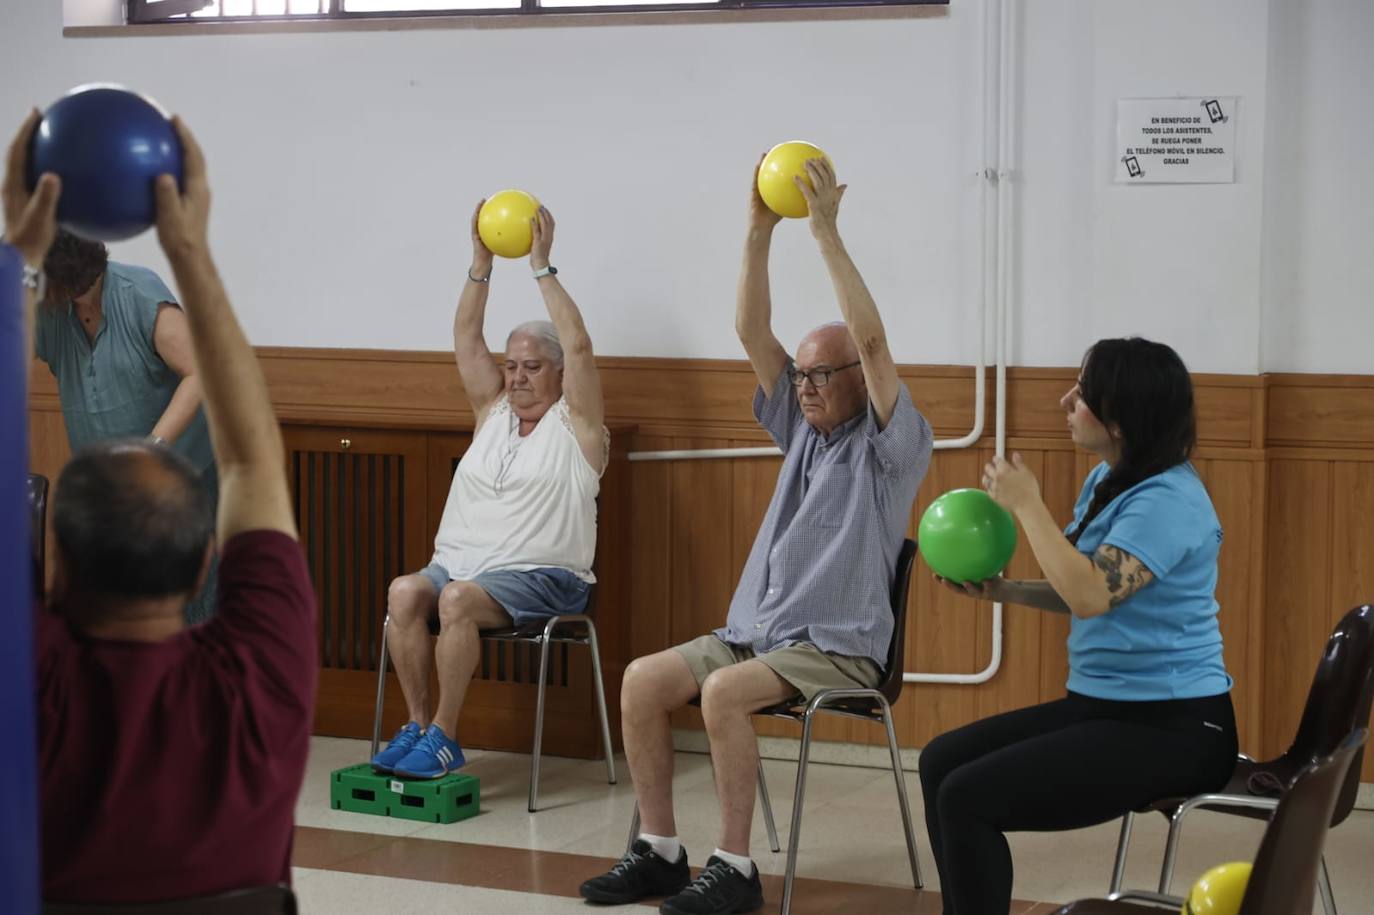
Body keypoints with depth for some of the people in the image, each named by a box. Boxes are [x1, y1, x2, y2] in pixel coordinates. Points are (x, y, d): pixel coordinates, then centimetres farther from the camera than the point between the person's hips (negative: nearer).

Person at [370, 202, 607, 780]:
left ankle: (443, 736, -26)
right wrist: (482, 261, 2)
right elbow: (466, 340, 12)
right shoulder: (493, 411, 20)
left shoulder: (575, 425, 4)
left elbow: (579, 347, -10)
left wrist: (542, 266, -9)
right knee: (405, 592, -26)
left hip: (541, 576, -5)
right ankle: (416, 725, -20)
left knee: (458, 599, -34)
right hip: (459, 561, 5)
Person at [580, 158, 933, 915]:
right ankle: (659, 850, -7)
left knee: (723, 691, -32)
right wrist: (760, 231, -6)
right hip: (754, 629, 7)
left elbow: (872, 342, -20)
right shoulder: (803, 430, 14)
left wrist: (827, 232, -24)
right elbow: (752, 335, 5)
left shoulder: (892, 446, -5)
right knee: (643, 678, -13)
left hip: (838, 648, -7)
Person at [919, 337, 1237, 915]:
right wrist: (1003, 591, 6)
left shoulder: (1167, 499, -20)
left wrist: (1026, 505, -19)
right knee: (942, 761, 6)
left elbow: (1091, 595, -31)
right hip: (1103, 706, 10)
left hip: (1172, 729, -10)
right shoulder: (1106, 480, 10)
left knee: (967, 797, -18)